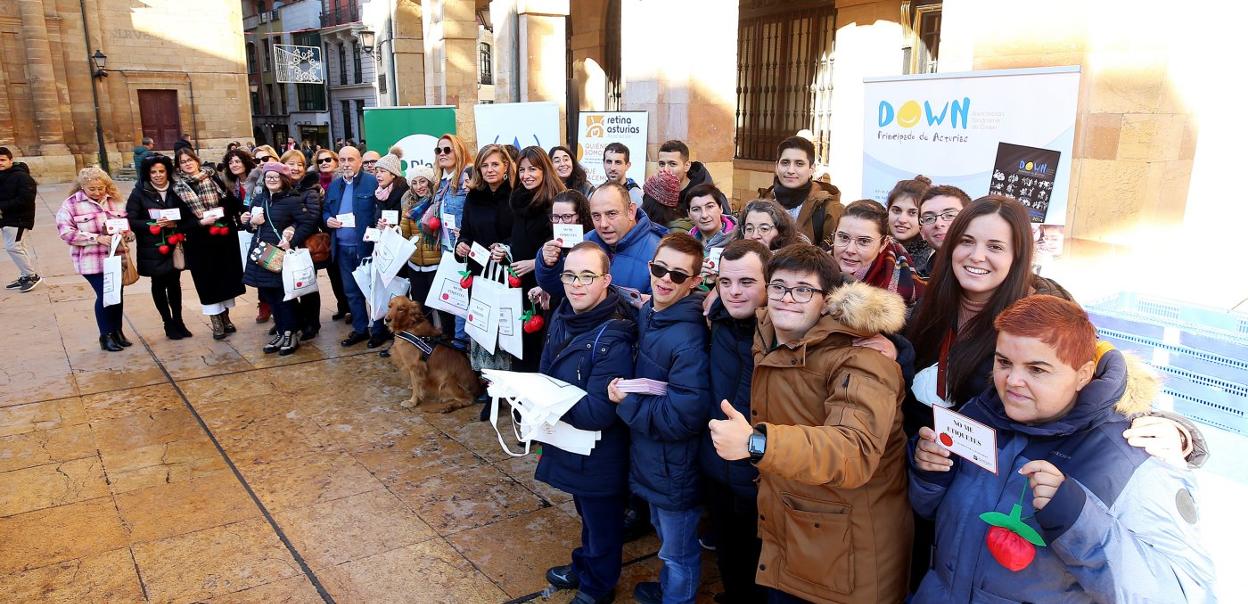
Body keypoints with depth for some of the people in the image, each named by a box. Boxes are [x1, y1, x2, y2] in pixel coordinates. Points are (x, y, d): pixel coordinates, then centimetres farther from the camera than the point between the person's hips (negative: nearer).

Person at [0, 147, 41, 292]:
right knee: (18, 247, 13)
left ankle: (32, 276, -2)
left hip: (18, 219, -8)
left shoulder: (21, 176, -14)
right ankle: (26, 277, 21)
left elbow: (26, 199, -21)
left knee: (12, 247, -12)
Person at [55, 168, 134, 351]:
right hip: (92, 260, -4)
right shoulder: (71, 204, -6)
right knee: (104, 295, -5)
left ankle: (117, 331, 27)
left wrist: (127, 234, -8)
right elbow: (65, 232, -12)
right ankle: (106, 335, 11)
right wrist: (97, 238, -20)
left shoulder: (115, 201, 7)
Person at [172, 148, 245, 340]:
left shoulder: (213, 179, 3)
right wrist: (200, 222, -17)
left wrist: (223, 210, -13)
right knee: (207, 279, 2)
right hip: (199, 241, -1)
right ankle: (216, 321, 13)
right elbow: (179, 218, -5)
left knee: (226, 275, 8)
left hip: (224, 237, 1)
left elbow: (231, 202, 3)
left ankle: (225, 316, 24)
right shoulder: (177, 187, 0)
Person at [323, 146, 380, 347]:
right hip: (342, 248, 6)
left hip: (366, 246, -6)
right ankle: (360, 328, 24)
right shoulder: (334, 185, 12)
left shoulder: (373, 182, -7)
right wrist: (327, 220, -3)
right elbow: (325, 211, 20)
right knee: (351, 291, 13)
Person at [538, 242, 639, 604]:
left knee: (603, 524, 17)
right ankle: (584, 567, 52)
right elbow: (547, 374, 9)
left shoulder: (614, 340, -29)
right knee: (587, 515, 30)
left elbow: (597, 413, -30)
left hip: (600, 455, -7)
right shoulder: (563, 317, -4)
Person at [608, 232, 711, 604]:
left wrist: (626, 402, -21)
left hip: (675, 468, -9)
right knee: (665, 535, 31)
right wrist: (622, 389, -2)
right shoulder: (646, 315, -1)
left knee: (678, 551, 14)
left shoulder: (689, 339, -29)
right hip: (650, 458, 9)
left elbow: (683, 418, -30)